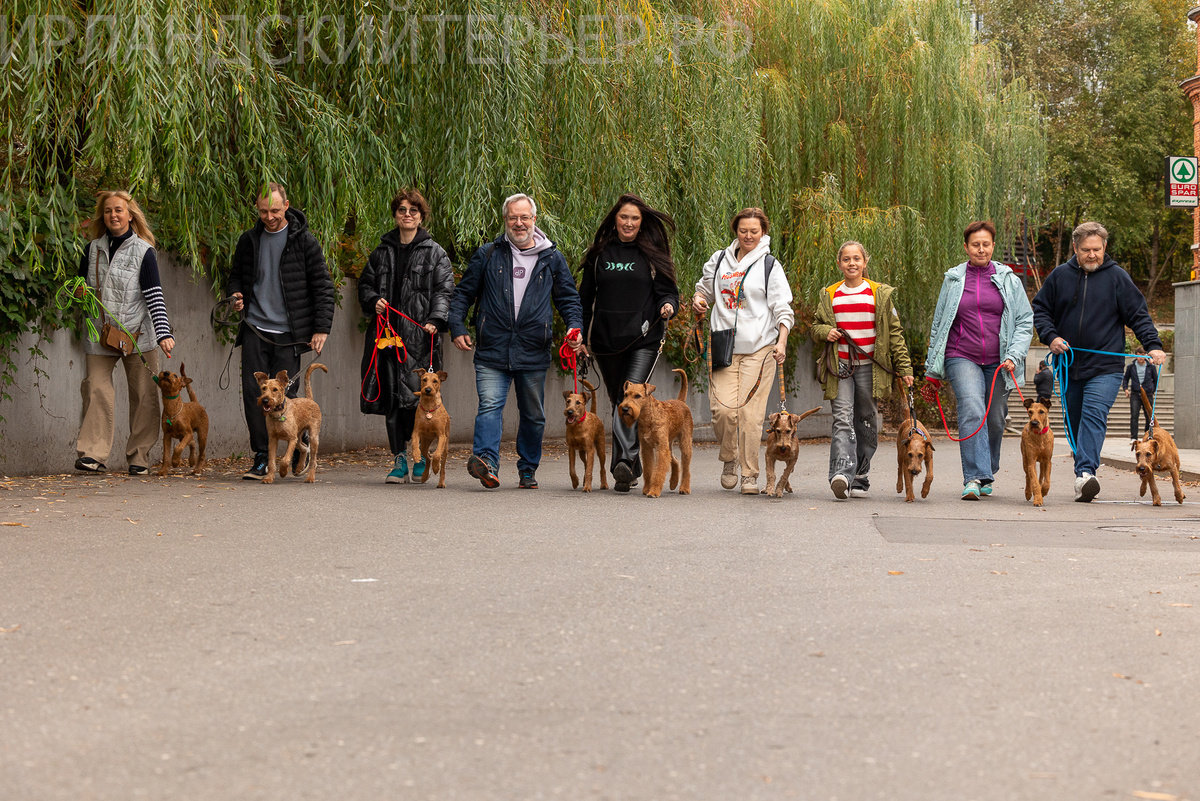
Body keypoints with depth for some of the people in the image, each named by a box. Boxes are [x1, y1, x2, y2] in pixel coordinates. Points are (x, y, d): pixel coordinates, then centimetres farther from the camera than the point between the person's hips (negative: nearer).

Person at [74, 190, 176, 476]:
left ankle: (139, 458, 7)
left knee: (144, 395, -1)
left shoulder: (143, 251, -1)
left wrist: (164, 333, -18)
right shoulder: (93, 249, 9)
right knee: (97, 391, -9)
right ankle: (92, 455, -8)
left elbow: (154, 296, -7)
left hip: (138, 335, -2)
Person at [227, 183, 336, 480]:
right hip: (255, 329, 3)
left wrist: (321, 327, -7)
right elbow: (236, 275, 22)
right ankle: (261, 458, 5)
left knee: (284, 396, -2)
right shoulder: (249, 240, 8)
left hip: (287, 333, -3)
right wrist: (236, 294, -1)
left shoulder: (304, 241, -2)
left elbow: (322, 286, 0)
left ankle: (300, 451, 21)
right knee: (253, 393, -4)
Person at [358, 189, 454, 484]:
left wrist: (435, 320, -15)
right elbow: (365, 284, 22)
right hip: (387, 333, 3)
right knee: (391, 398, 1)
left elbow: (444, 290, -1)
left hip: (419, 338, -3)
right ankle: (399, 460, 8)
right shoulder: (382, 252, 16)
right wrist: (374, 301, 0)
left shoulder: (434, 253, 6)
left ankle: (422, 456, 7)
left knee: (418, 394, -11)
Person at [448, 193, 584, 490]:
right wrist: (457, 327, -1)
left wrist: (575, 327, -3)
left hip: (534, 354, 2)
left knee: (533, 415, 9)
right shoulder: (487, 255, 8)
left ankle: (528, 470, 22)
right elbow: (463, 293, 12)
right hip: (492, 351, -1)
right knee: (490, 405, -18)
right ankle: (486, 460, -30)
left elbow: (568, 298, 15)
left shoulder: (552, 259, 10)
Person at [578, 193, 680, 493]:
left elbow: (667, 291, 6)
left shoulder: (652, 253, 5)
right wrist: (582, 336, 11)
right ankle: (633, 468, 14)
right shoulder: (599, 254, 11)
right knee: (618, 400, 7)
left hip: (644, 339, -3)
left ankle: (624, 462, -27)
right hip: (606, 339, 3)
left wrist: (667, 306, -17)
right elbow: (586, 297, 15)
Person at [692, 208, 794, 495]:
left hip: (759, 348, -2)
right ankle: (729, 459, 16)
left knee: (751, 412, -7)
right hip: (724, 347, 2)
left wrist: (782, 342, -11)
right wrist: (698, 300, 5)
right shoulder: (719, 261, 13)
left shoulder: (769, 266, 4)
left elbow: (783, 309, 2)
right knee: (723, 408, -10)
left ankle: (750, 475, 4)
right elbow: (705, 288, 29)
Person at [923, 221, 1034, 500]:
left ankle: (986, 476, 26)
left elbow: (1025, 321, 7)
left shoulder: (1009, 280, 7)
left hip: (999, 362, 1)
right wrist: (932, 368, 14)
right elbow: (938, 324, 15)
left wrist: (1014, 356, -8)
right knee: (972, 411, -20)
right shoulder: (953, 280, 8)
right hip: (963, 358, -1)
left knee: (995, 420, 7)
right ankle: (974, 478, -24)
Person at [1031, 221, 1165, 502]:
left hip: (1105, 367, -4)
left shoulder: (1117, 277, 0)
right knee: (1074, 422, 9)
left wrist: (1153, 345, -12)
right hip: (1069, 366, 4)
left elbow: (1139, 315, 1)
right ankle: (1084, 480, 18)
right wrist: (1050, 336, -3)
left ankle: (1085, 472, -30)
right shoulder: (1060, 276, 6)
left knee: (1094, 416, -20)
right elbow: (1039, 309, 14)